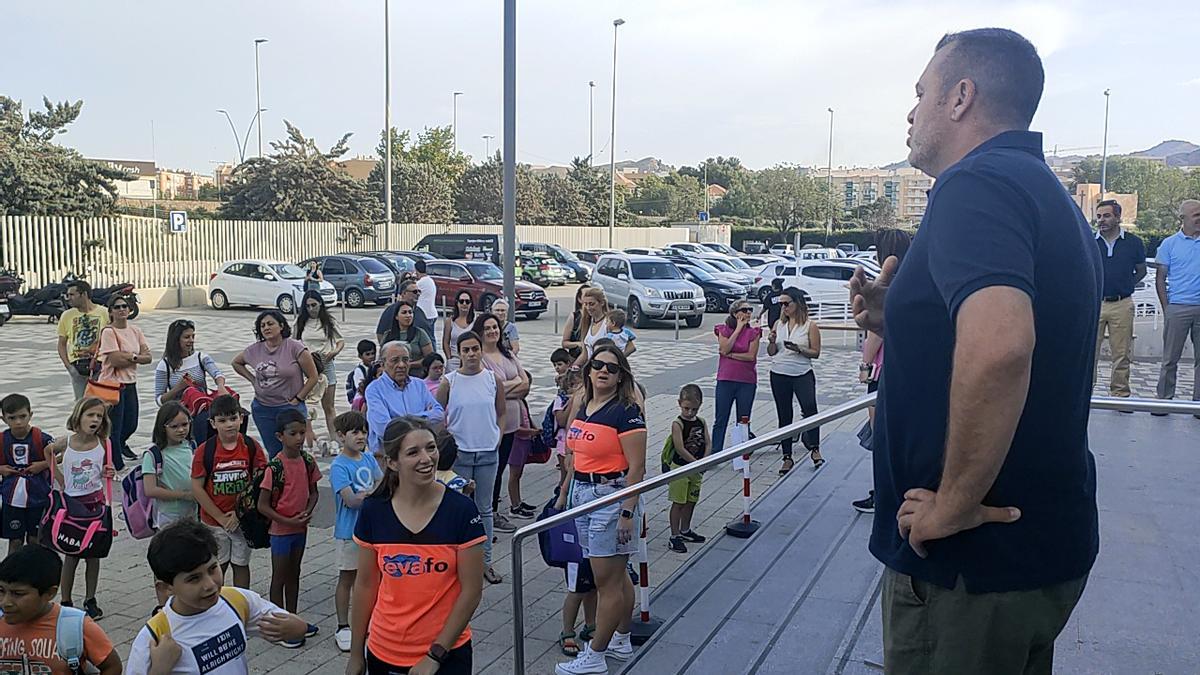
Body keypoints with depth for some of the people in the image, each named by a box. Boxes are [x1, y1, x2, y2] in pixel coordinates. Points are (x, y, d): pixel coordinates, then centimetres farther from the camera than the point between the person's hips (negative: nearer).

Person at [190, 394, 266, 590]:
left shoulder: (251, 447, -8)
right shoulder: (205, 450, -11)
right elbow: (197, 488, -10)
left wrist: (239, 512, -12)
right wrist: (221, 517, -12)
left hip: (243, 520, 1)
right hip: (213, 520, -1)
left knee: (241, 564, 13)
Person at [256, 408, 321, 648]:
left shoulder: (308, 462, -4)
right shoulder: (274, 467, -19)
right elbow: (262, 505, -17)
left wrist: (307, 512, -10)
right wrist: (288, 521, -19)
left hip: (300, 528, 5)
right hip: (280, 529, -5)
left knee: (294, 574, 18)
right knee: (279, 577, 6)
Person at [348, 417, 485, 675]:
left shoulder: (461, 509, -13)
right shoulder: (373, 511, -7)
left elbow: (472, 589, -10)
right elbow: (365, 585, 2)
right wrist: (356, 654, 6)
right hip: (383, 654, 2)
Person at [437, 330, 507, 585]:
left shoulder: (494, 380, -1)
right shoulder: (449, 382, -6)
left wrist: (494, 435, 10)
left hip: (488, 452, 2)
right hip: (459, 453, -2)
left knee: (485, 508, 12)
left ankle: (485, 561, 22)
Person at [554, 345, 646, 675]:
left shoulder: (626, 411, -14)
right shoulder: (582, 406, 9)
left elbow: (636, 467, -16)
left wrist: (627, 512, -19)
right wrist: (563, 495, 17)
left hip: (612, 496, -8)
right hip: (582, 495, 8)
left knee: (607, 581, 1)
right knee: (617, 574, 19)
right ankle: (621, 641, 32)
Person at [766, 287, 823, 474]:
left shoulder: (810, 326, -2)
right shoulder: (778, 324, 9)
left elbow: (816, 353, -3)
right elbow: (771, 353, 12)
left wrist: (799, 349, -19)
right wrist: (772, 342, -9)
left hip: (803, 374, -4)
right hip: (779, 375, 4)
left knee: (810, 407, -26)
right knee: (784, 416, 9)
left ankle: (814, 449, -16)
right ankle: (787, 457, 17)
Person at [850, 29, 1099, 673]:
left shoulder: (977, 183, -19)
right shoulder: (1047, 194, 13)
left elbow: (999, 345, -38)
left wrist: (953, 505, -26)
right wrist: (898, 321, 7)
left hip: (972, 559, -10)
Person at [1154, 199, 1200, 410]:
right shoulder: (1170, 244, 4)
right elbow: (1160, 279, 4)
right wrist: (1166, 309, -1)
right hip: (1178, 307, -2)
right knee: (1170, 358, 1)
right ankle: (1164, 399, 8)